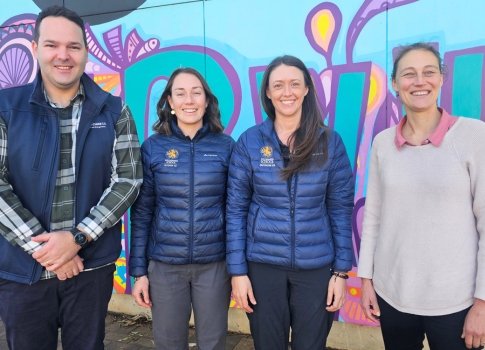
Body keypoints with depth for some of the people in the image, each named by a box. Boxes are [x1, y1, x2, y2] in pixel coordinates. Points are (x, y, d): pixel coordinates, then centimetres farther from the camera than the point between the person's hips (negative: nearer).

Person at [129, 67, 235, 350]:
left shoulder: (226, 146, -3)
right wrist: (139, 270, 0)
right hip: (164, 265, 1)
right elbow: (141, 213, 1)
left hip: (214, 264, 0)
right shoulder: (153, 147, -3)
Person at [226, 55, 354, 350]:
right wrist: (237, 270, -5)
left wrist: (341, 270, -2)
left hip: (316, 267, 1)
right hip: (263, 264, 0)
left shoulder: (330, 142, -3)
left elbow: (341, 209, 0)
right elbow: (235, 209, -3)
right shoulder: (249, 142, -4)